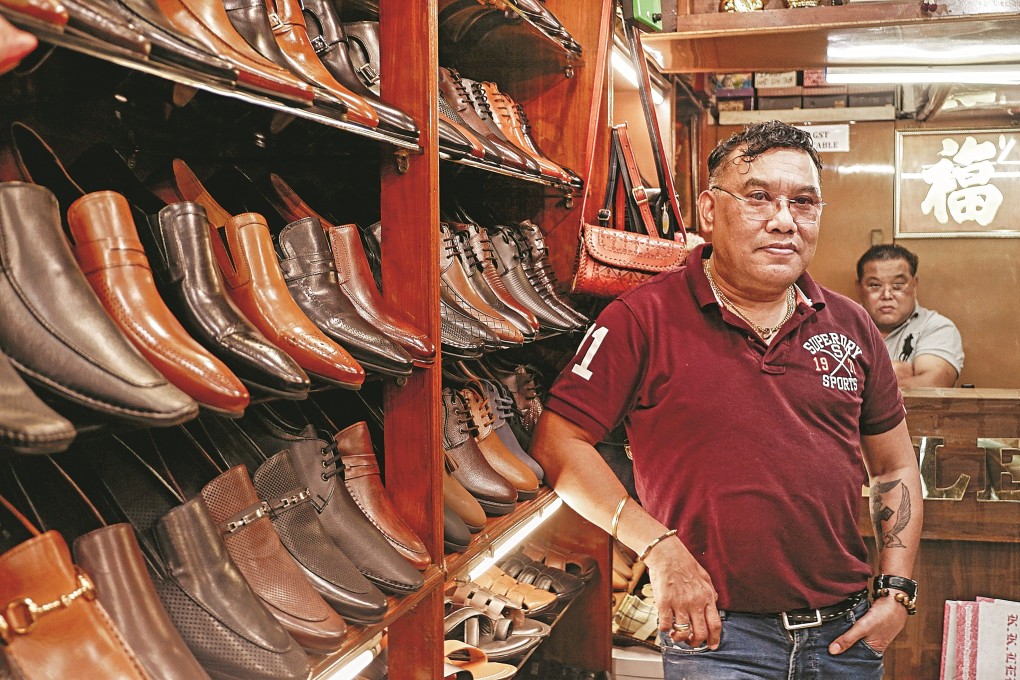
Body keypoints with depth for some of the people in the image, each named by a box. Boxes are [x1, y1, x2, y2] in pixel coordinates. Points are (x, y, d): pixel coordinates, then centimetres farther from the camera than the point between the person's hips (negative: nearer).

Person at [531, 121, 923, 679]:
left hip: (848, 632, 5)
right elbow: (558, 441, -11)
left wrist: (897, 592, 5)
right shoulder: (644, 319, -9)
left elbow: (896, 467, 14)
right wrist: (659, 549, -15)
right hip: (716, 633, -5)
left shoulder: (850, 325, 6)